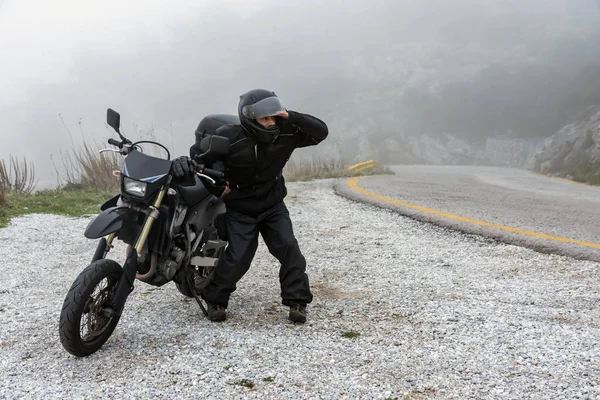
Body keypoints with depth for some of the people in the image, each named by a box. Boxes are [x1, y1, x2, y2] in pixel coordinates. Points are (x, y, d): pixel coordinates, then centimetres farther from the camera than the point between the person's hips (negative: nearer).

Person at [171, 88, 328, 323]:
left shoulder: (285, 133, -13)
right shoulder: (230, 137, -19)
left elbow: (321, 132, -17)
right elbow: (198, 151, -4)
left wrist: (291, 117, -27)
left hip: (273, 206, 3)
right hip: (240, 209, -2)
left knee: (289, 249, -12)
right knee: (237, 257, -10)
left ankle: (297, 301, 1)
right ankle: (214, 300, 14)